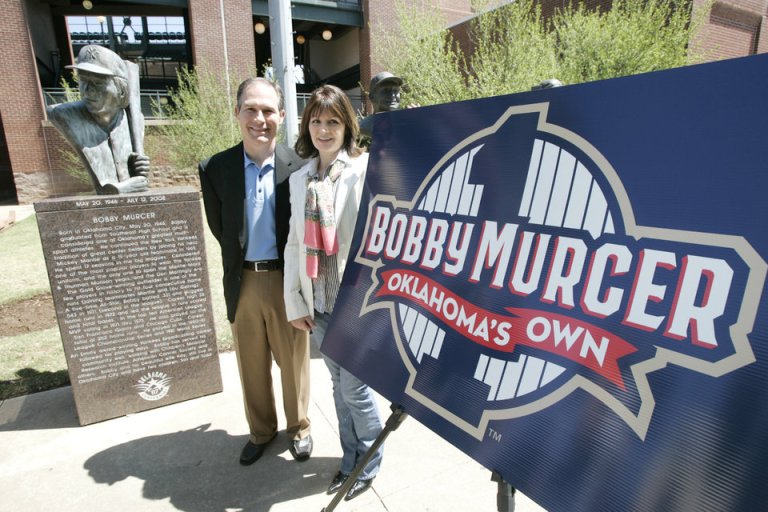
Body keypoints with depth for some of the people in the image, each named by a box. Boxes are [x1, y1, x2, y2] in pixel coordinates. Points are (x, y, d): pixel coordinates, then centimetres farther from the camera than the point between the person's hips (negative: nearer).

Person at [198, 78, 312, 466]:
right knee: (251, 364, 18)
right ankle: (260, 430, 42)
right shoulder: (215, 169, -4)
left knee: (294, 361, 14)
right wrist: (241, 263, 8)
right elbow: (219, 228, 6)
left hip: (288, 279, -2)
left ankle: (299, 427, 39)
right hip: (243, 282, 2)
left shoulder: (298, 166, -9)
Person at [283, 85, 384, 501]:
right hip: (318, 303, 5)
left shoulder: (366, 170, -8)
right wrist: (294, 303, 5)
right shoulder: (299, 179, 8)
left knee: (355, 387, 7)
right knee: (339, 384, 19)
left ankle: (368, 466, 34)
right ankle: (350, 460, 41)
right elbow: (294, 243, 7)